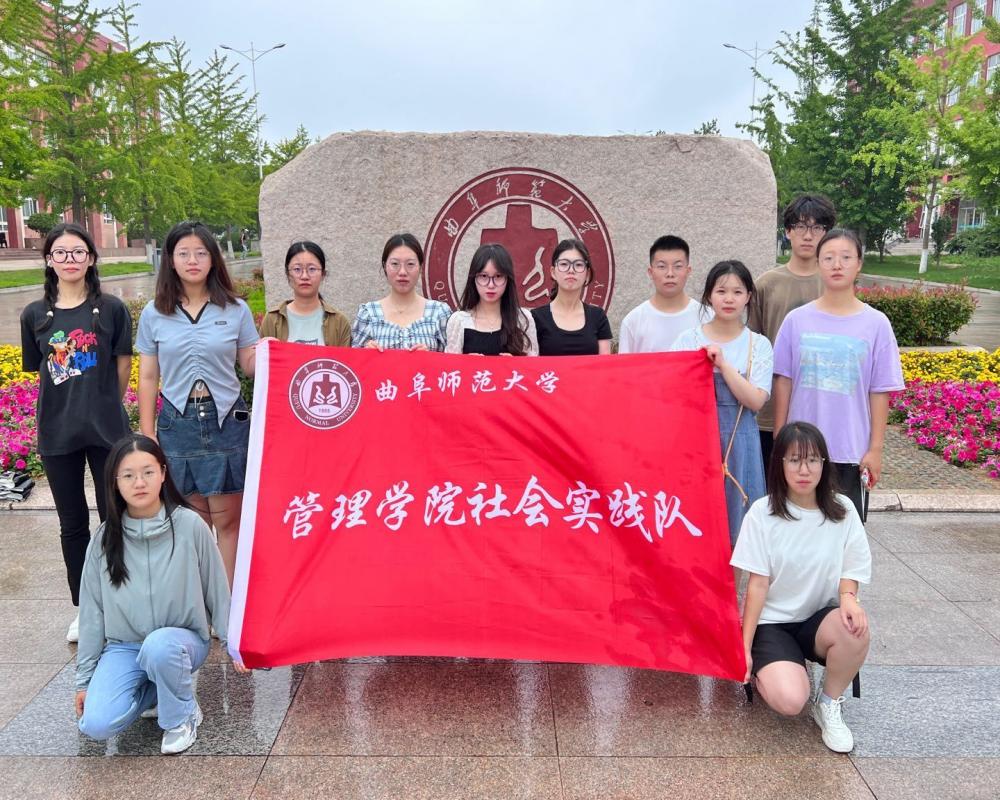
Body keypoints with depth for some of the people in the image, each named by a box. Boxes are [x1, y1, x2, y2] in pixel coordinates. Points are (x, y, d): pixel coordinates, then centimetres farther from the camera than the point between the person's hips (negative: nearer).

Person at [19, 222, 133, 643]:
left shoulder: (111, 309, -3)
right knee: (73, 523, 12)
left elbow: (122, 367, 2)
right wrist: (68, 404, 6)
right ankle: (84, 607, 26)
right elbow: (38, 371, 10)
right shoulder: (34, 314, 2)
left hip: (106, 429, -2)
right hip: (57, 433, 2)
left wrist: (105, 408, 7)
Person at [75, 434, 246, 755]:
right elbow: (92, 610, 3)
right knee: (96, 724, -21)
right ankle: (154, 689, 12)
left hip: (183, 639, -2)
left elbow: (217, 591, -3)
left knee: (159, 647, -37)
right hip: (123, 647, 3)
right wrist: (85, 678, 5)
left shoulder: (190, 526, -13)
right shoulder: (105, 538, -5)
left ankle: (182, 714, -7)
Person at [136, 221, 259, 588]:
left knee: (229, 521, 2)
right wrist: (147, 434, 6)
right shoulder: (154, 314, 4)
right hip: (178, 424, 1)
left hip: (226, 421, -1)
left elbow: (249, 365, 6)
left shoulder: (236, 309, 2)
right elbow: (148, 378, 7)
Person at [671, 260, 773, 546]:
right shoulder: (689, 339, 3)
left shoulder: (758, 345, 3)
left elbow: (755, 401, -8)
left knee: (733, 513, 4)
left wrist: (722, 363, -15)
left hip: (737, 439, 0)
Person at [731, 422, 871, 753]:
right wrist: (744, 647, -9)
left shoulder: (842, 510, -2)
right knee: (790, 700, -28)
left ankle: (829, 705, -5)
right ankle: (768, 670, 10)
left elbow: (849, 571, 5)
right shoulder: (763, 512, -10)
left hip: (818, 619, 3)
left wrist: (847, 597, -20)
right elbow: (758, 583, -7)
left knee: (855, 627, -33)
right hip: (771, 622, -2)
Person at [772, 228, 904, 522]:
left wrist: (875, 449, -3)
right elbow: (783, 382, 3)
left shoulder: (876, 324, -3)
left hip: (852, 451, -1)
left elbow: (880, 392, -2)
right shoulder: (796, 320, -1)